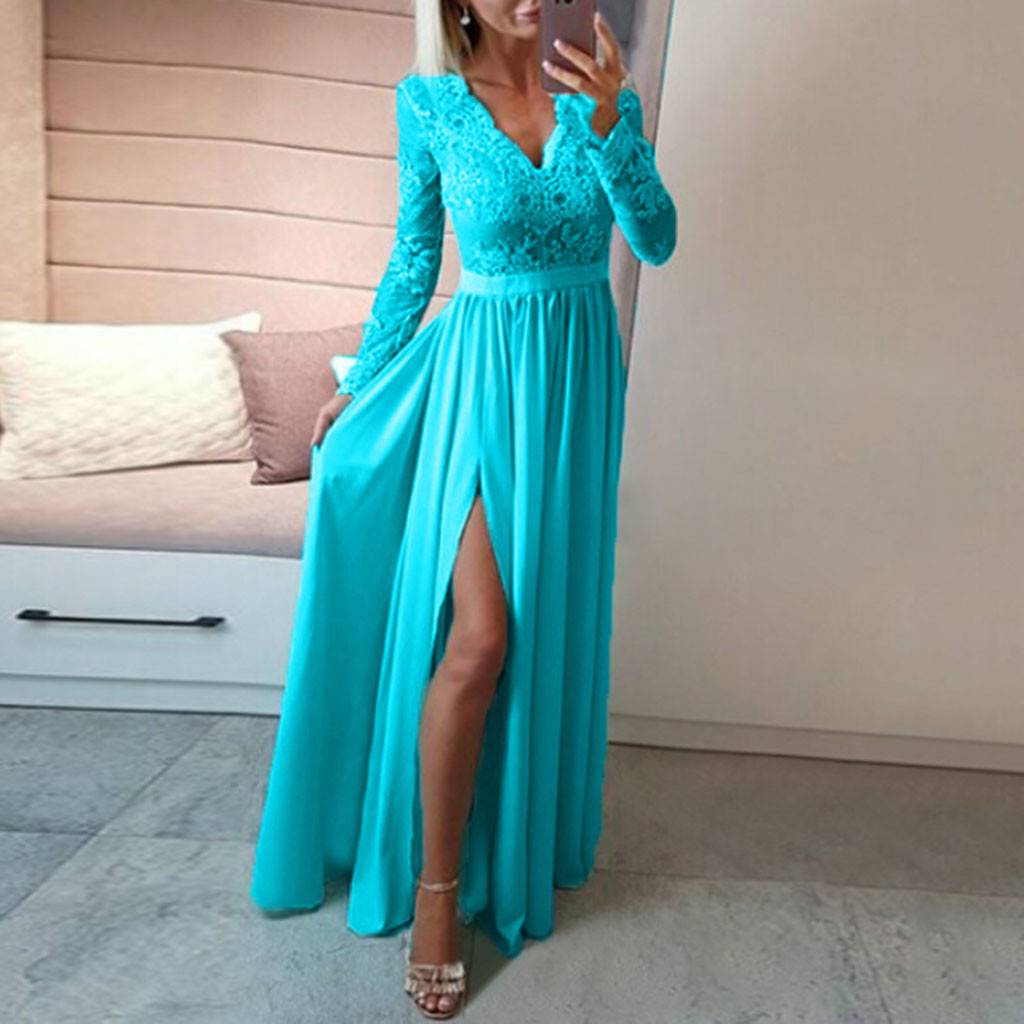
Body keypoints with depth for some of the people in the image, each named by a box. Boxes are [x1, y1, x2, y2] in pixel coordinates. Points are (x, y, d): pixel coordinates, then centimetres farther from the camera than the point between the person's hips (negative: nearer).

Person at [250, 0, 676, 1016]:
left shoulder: (596, 92, 5)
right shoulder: (430, 101, 0)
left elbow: (657, 239, -3)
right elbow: (412, 259, 6)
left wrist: (611, 125, -18)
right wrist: (357, 385, 9)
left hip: (579, 378, 4)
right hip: (482, 372, -3)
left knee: (549, 622, 12)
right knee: (479, 634, -14)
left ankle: (530, 836, 36)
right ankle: (435, 887, 7)